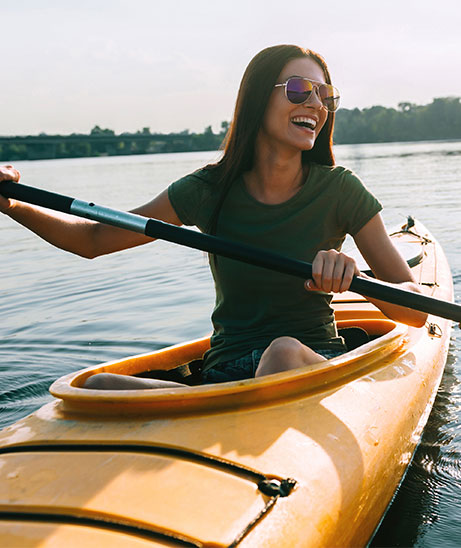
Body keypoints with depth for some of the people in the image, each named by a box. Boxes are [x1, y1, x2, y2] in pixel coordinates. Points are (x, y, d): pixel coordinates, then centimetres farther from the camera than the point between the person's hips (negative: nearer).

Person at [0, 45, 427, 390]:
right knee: (99, 388, -25)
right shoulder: (209, 191, -1)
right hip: (226, 375, 2)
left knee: (284, 351, -38)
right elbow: (93, 240, 6)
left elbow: (417, 311, -6)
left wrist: (353, 276, -27)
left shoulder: (339, 191, -4)